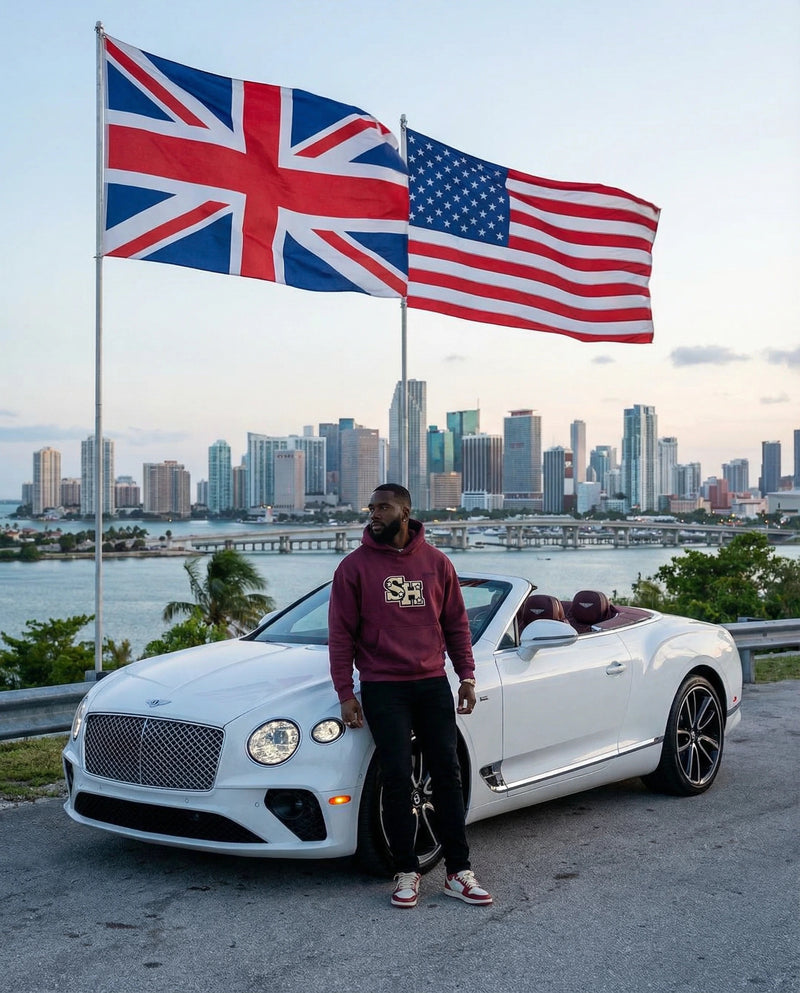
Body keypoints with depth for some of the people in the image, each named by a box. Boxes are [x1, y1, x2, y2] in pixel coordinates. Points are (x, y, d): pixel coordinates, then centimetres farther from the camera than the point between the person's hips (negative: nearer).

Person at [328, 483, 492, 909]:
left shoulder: (436, 562, 7)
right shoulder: (355, 566, 0)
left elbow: (456, 622, 12)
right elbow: (341, 634, -1)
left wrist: (466, 675, 6)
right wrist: (345, 693, -5)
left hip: (433, 683, 3)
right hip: (383, 689, -2)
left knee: (448, 774, 3)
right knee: (397, 777, -3)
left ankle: (458, 872, 10)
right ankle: (406, 873, 9)